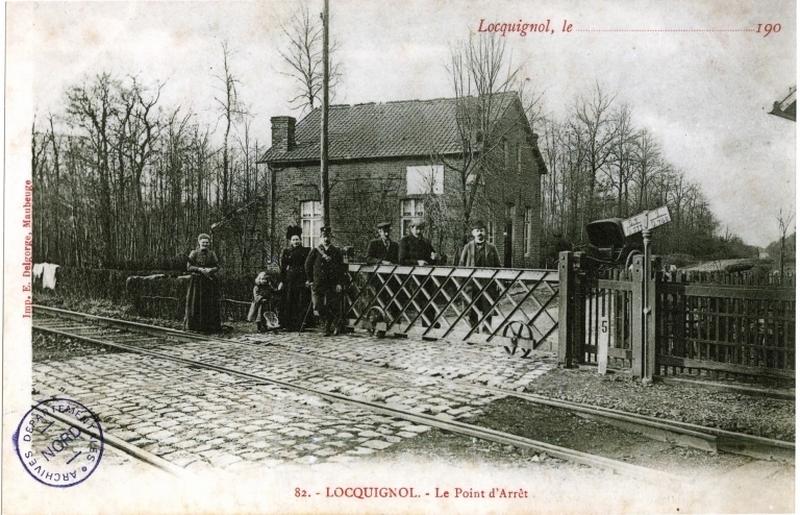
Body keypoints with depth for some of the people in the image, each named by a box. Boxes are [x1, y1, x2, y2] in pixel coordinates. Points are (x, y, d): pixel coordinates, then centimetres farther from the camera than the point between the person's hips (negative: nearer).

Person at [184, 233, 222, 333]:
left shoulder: (212, 254, 9)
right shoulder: (194, 253, 3)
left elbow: (217, 267, 5)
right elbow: (189, 267, -3)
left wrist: (210, 270, -16)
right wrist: (200, 269, -17)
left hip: (210, 282, 2)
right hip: (197, 282, -1)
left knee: (210, 305, -1)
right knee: (196, 304, -4)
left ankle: (210, 327, 3)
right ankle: (194, 326, 1)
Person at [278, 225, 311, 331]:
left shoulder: (306, 251, 6)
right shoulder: (286, 252, 9)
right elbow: (283, 267, 8)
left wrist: (309, 279, -5)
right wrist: (281, 281, 2)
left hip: (302, 278, -1)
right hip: (289, 278, 1)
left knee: (302, 302, -5)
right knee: (289, 301, 0)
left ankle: (300, 324, 0)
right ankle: (289, 325, 5)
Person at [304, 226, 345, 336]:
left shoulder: (336, 252, 6)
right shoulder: (315, 251, 4)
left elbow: (341, 269, 4)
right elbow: (308, 265, 9)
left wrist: (339, 283, -4)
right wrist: (311, 280, 7)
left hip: (332, 285, 0)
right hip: (318, 284, 0)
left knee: (332, 308, -3)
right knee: (318, 308, -2)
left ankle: (328, 329, 14)